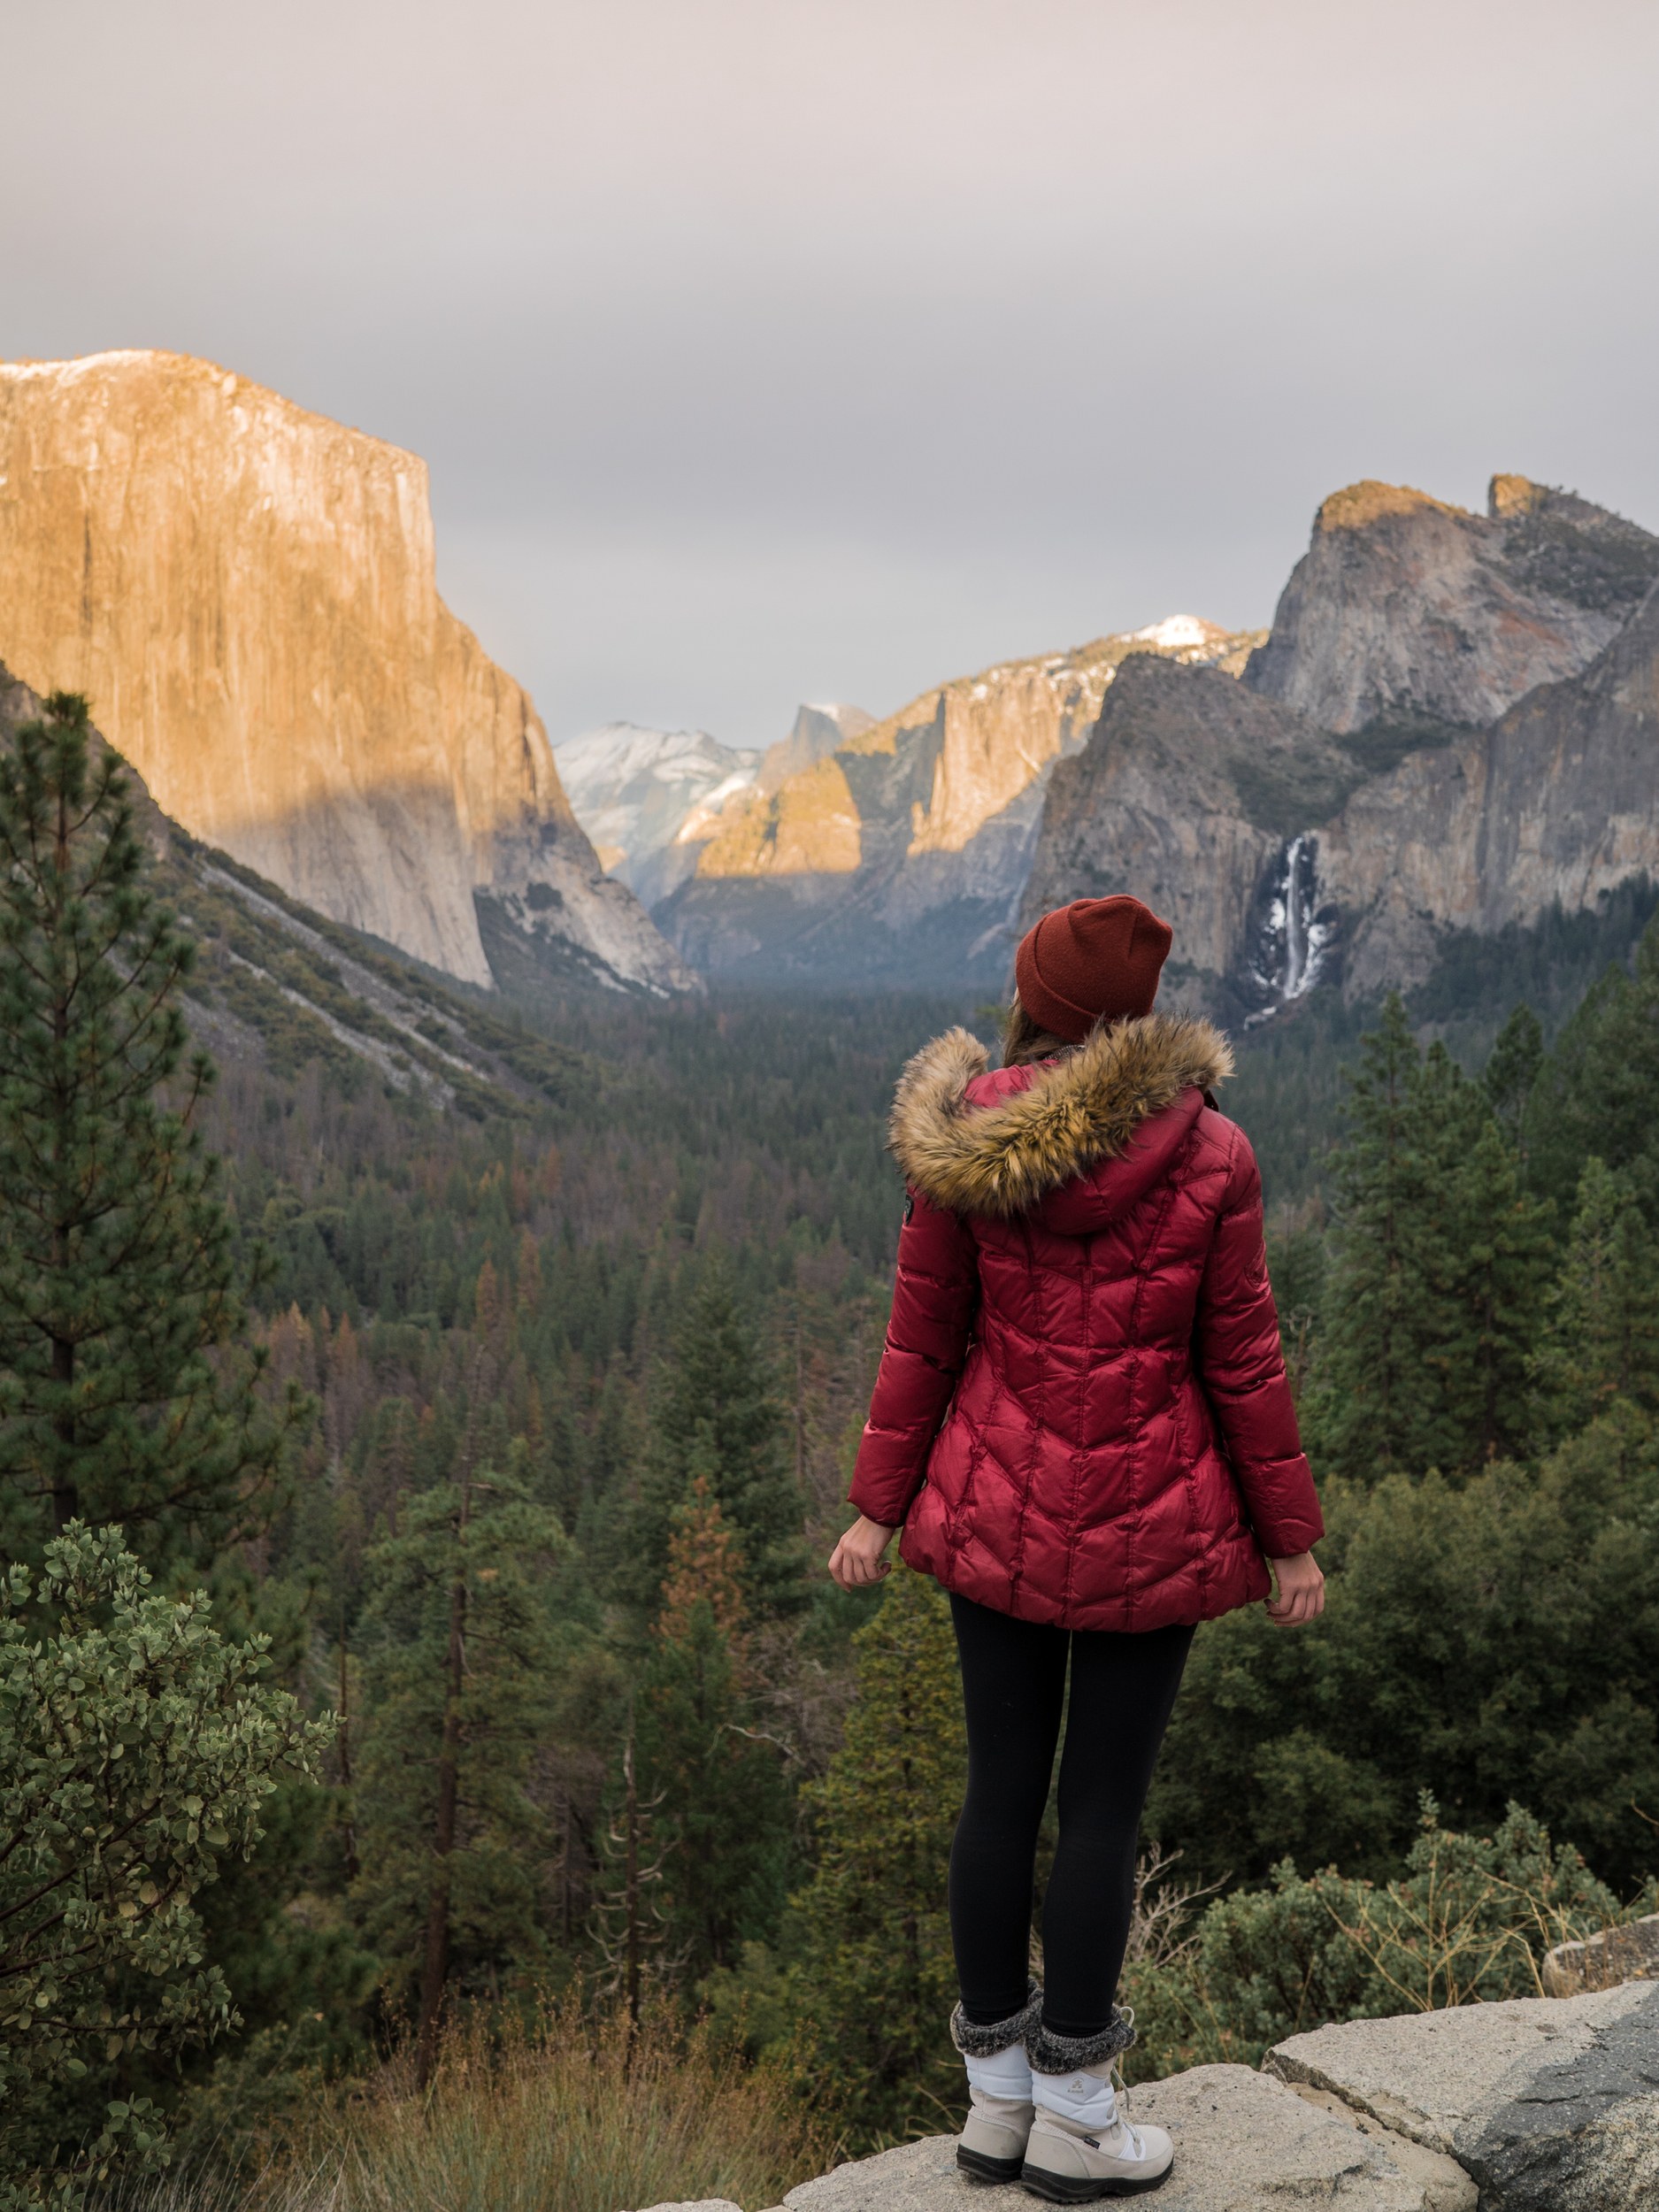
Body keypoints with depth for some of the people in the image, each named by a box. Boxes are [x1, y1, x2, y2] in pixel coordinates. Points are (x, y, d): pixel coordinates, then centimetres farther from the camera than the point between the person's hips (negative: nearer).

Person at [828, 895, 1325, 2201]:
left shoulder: (961, 1147, -7)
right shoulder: (1210, 1159, -13)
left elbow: (921, 1337, -2)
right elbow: (1243, 1363, -9)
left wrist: (880, 1508, 7)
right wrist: (1290, 1540, 2)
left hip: (997, 1509, 3)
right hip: (1147, 1526, -3)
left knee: (1003, 1789, 14)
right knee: (1106, 1807, 8)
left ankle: (996, 2099, 27)